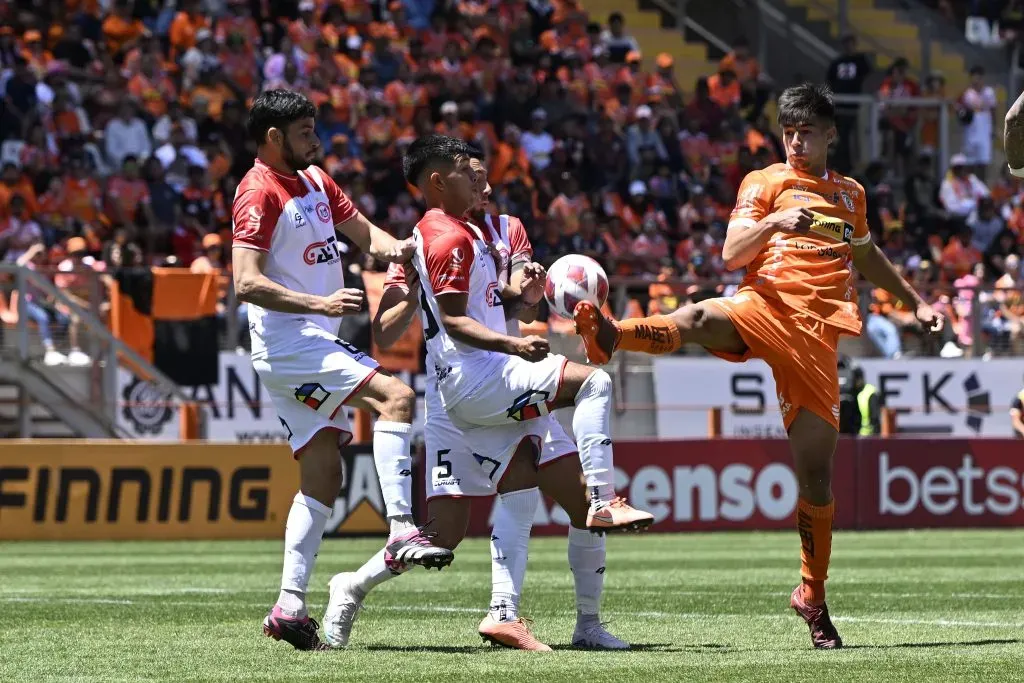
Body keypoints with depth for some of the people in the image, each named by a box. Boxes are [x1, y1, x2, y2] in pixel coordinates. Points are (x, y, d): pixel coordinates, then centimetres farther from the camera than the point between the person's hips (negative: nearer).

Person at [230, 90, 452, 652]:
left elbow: (364, 232, 21)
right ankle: (401, 532, -29)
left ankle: (290, 606, 7)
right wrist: (320, 303, -27)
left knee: (323, 478, 6)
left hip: (317, 345, 9)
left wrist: (393, 247, -3)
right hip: (289, 345, -9)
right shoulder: (259, 193, -12)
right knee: (394, 397, -23)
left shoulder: (315, 181, 16)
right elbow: (247, 283, -20)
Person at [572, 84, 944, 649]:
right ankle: (608, 336, -69)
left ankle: (813, 596, 13)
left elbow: (867, 257, 42)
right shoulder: (764, 184, 10)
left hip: (815, 336, 3)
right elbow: (731, 254, -5)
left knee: (816, 472, -1)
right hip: (764, 305, -3)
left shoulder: (850, 195, 23)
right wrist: (774, 223, -22)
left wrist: (915, 302, 43)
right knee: (698, 317, -40)